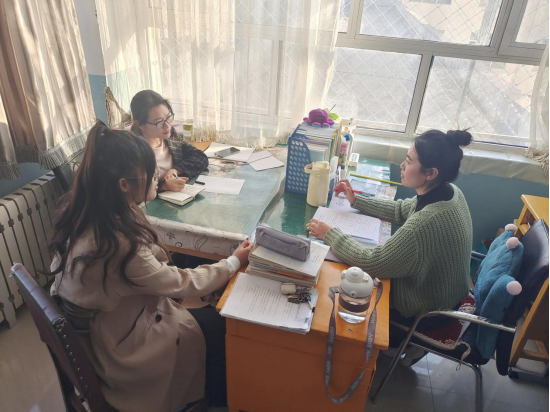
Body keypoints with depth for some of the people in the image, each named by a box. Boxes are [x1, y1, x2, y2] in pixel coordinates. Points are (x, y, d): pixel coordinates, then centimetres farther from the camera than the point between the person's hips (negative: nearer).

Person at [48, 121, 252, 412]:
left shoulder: (80, 209, -13)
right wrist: (234, 262, -11)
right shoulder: (119, 245, -37)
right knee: (219, 322, 7)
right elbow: (182, 284, -23)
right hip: (114, 345, -7)